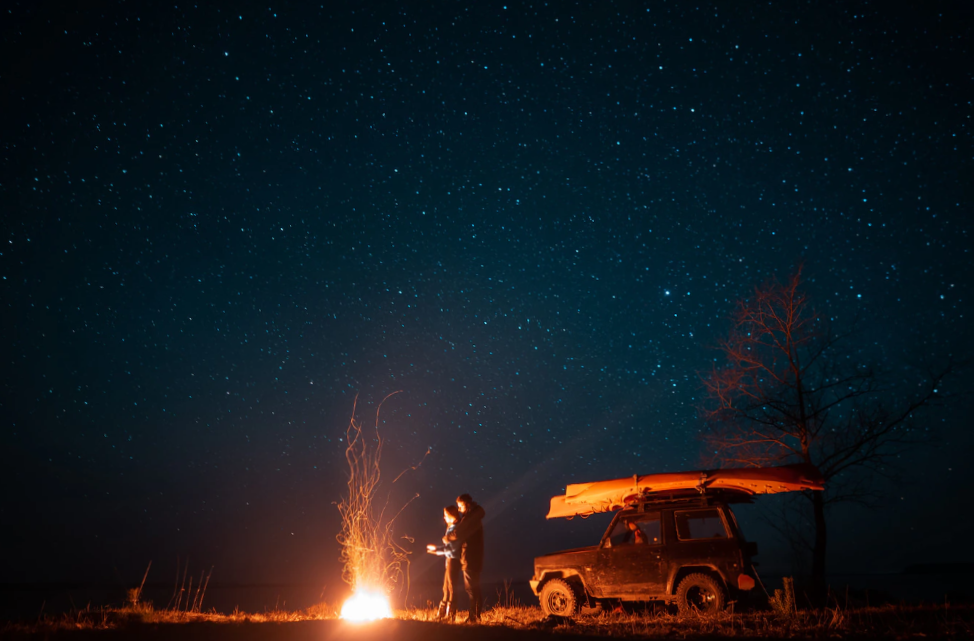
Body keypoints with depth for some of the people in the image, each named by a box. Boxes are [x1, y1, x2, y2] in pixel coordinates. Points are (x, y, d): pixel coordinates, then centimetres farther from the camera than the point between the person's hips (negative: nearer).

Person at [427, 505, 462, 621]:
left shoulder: (454, 528, -15)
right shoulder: (451, 528, 13)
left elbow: (451, 547, -21)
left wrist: (436, 548, -19)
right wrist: (437, 550, 13)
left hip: (453, 560, -10)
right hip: (450, 559, 10)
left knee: (451, 587, -4)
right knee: (446, 588, 13)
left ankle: (451, 615, 2)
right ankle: (442, 613, 20)